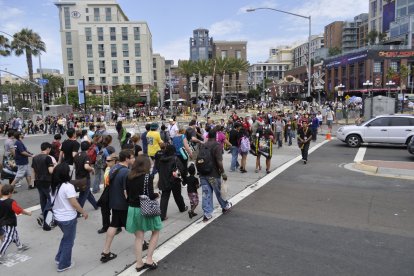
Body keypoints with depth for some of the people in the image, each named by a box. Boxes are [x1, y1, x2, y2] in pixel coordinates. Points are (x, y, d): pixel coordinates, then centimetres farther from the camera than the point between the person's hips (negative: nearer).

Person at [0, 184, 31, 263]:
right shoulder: (11, 202, -24)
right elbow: (20, 210, -18)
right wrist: (28, 213, -2)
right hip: (10, 224, -8)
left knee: (14, 234, 25)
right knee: (8, 239, 1)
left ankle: (20, 246, 42)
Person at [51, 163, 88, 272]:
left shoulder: (53, 186, 1)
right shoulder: (68, 186, -23)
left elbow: (54, 201, 11)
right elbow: (74, 203, -20)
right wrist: (84, 212, -7)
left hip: (58, 217, 7)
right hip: (68, 218, -7)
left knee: (66, 237, 28)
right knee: (69, 241, 10)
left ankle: (59, 258, 34)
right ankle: (64, 264, 22)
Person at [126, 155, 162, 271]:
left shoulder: (129, 177, 1)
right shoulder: (147, 177, -15)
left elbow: (128, 193, 7)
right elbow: (150, 195, -19)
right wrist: (157, 195, 0)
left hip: (132, 209, 5)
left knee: (138, 237, 15)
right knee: (156, 232, 16)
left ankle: (139, 263, 19)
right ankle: (149, 259, 11)